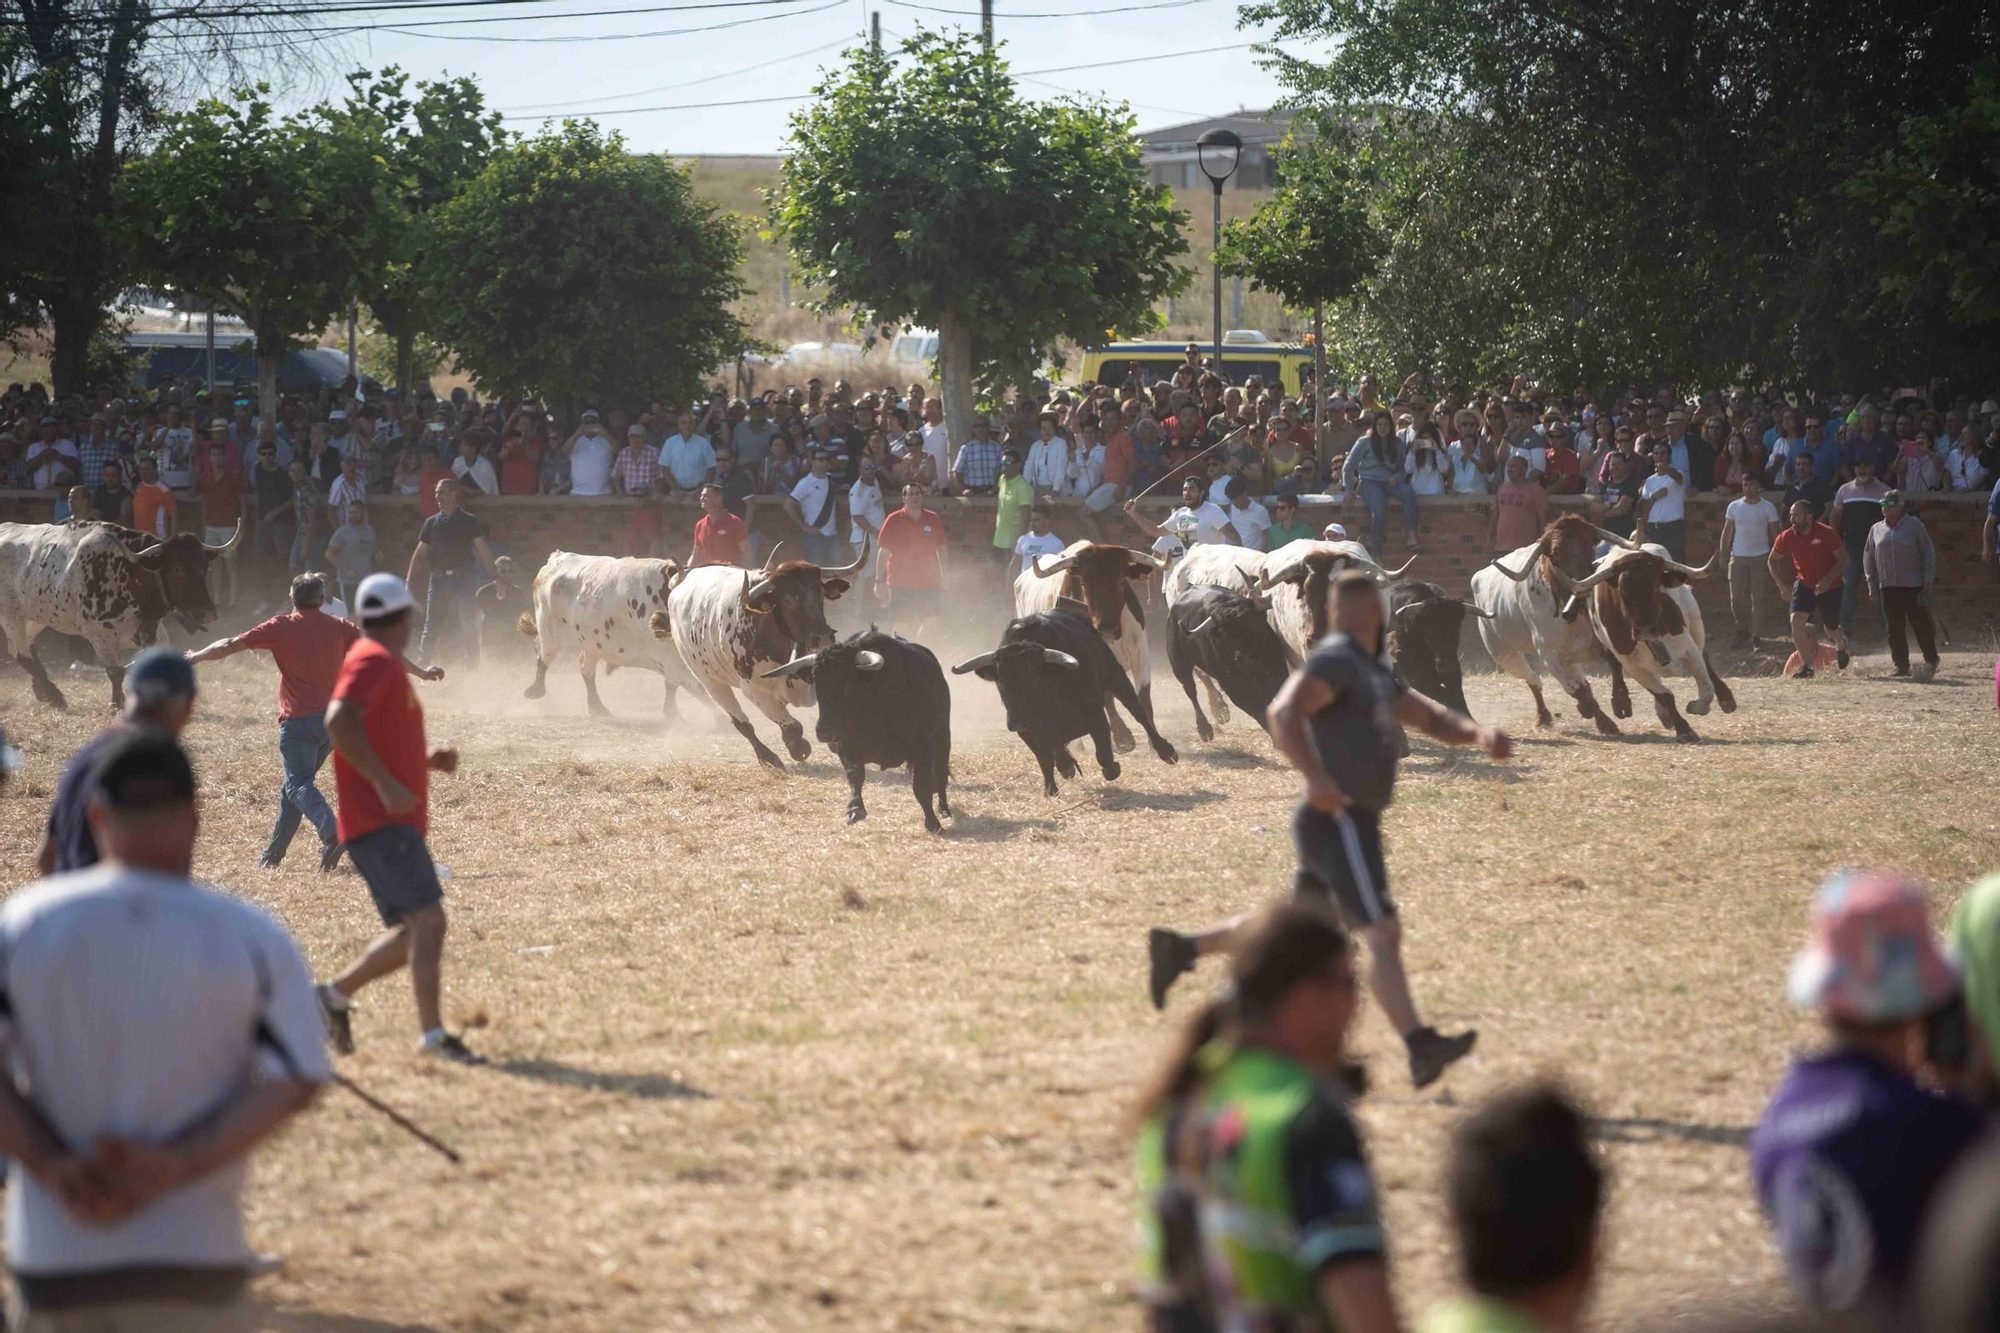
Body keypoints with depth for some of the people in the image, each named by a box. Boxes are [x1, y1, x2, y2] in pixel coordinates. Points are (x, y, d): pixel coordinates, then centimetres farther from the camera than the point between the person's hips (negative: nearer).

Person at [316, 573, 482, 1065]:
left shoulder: (383, 665, 22)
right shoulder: (373, 662, -10)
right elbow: (339, 721, -26)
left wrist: (429, 762, 16)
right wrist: (385, 785, -28)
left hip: (398, 822, 10)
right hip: (381, 821, -10)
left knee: (414, 931, 11)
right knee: (427, 919, -16)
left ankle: (336, 994, 18)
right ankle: (433, 1034, -19)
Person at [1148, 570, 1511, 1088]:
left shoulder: (1373, 672, 20)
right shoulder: (1335, 660, -11)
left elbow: (1430, 717, 22)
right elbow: (1284, 712, -25)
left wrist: (1478, 733, 2)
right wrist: (1314, 777, -37)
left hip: (1352, 825, 10)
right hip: (1338, 821, -10)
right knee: (1382, 933, -17)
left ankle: (1179, 949, 24)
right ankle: (1420, 1047, -25)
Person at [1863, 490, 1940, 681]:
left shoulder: (1914, 525, 0)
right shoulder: (1876, 529, 10)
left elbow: (1928, 551, 1)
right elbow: (1868, 557, 15)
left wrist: (1928, 578, -6)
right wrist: (1872, 584, 9)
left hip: (1913, 586, -3)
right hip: (1888, 586, 3)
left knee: (1921, 625, -2)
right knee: (1895, 629, 3)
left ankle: (1931, 661, 9)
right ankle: (1901, 665, 10)